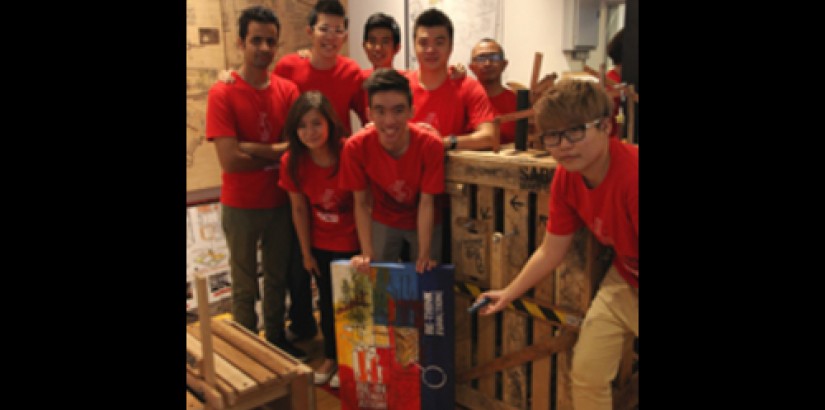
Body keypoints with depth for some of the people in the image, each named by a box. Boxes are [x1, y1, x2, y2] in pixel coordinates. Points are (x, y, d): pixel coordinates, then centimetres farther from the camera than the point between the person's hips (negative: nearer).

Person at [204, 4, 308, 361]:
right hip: (241, 207, -4)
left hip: (280, 201, 4)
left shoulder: (287, 90, -2)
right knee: (245, 285, 11)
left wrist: (252, 148, -21)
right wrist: (277, 153, -13)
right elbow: (230, 160, -23)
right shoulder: (222, 94, -14)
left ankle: (276, 338, 37)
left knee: (278, 277, 18)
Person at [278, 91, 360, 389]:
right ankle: (330, 357, 39)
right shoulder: (292, 162, -13)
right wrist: (306, 252, 2)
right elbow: (299, 209, -4)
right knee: (326, 301, 18)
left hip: (352, 243, -3)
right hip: (320, 245, 3)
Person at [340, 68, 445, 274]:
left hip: (424, 223, 0)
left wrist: (424, 255, -26)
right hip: (383, 222, 1)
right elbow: (361, 203, -16)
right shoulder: (355, 147, -25)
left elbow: (426, 203, -22)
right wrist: (367, 253, -21)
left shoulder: (430, 144, -28)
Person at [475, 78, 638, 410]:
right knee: (586, 372, 8)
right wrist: (507, 294, 6)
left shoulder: (631, 173, -34)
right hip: (623, 280, 6)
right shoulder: (565, 178, -10)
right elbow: (550, 252, 1)